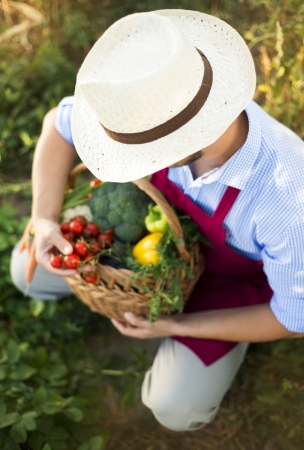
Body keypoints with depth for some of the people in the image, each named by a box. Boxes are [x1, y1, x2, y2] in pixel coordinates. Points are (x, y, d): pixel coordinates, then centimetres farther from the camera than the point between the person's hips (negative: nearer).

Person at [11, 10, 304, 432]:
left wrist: (179, 326, -23)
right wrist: (45, 220, -24)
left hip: (241, 269, -3)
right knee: (30, 273, 3)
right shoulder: (155, 107, -33)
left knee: (178, 407, -11)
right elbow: (60, 124, -12)